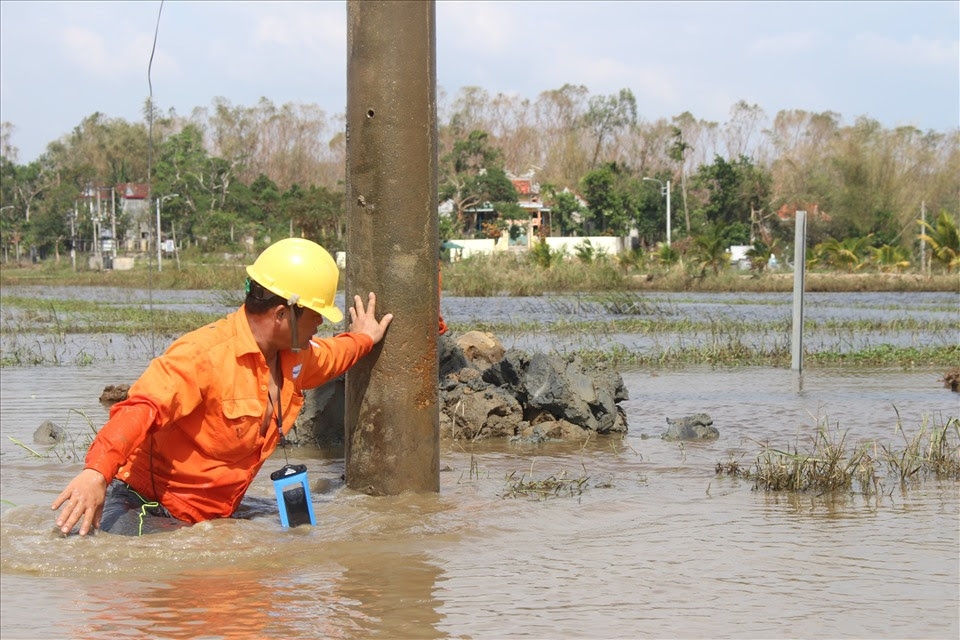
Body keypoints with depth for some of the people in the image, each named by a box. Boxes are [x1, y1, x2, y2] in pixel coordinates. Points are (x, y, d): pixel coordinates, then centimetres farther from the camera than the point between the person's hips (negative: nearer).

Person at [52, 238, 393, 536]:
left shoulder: (293, 357, 11)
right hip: (146, 507, -11)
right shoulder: (205, 354, -20)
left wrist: (362, 339, 56)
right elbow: (141, 409, -35)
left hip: (212, 517, 11)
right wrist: (96, 471, -51)